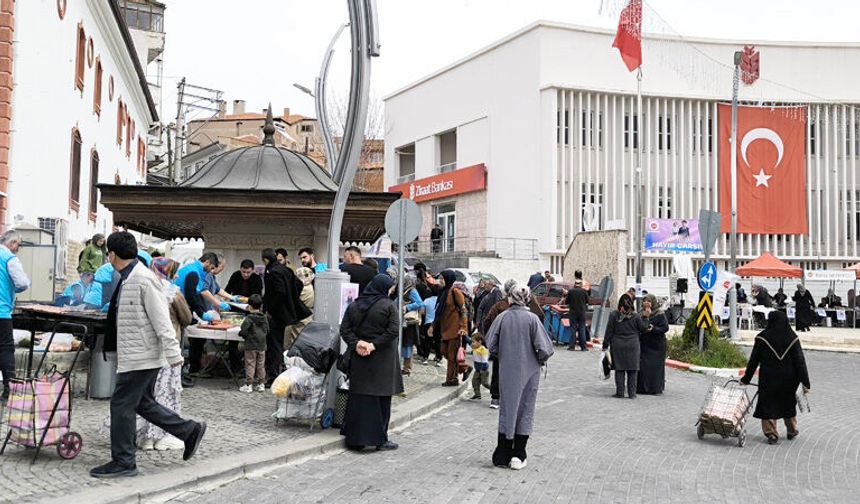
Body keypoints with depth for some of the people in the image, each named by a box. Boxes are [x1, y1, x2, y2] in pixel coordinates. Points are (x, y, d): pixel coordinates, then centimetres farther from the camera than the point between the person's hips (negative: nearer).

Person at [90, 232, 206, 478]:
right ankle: (190, 430, 23)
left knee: (121, 405, -2)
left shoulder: (144, 280, -19)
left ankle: (123, 462, 10)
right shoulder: (128, 279, 12)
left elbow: (161, 320, -22)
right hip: (135, 355, 10)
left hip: (140, 357, -10)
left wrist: (173, 354, -23)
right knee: (143, 403, 16)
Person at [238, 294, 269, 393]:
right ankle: (261, 384, 16)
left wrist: (240, 333, 3)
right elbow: (267, 330, 10)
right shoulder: (264, 318, 1)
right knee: (261, 365, 12)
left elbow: (243, 332, -18)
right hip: (262, 346, 5)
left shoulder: (249, 319, -16)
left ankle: (248, 385, 4)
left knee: (250, 365, 2)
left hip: (251, 346, -5)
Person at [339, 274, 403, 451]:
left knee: (359, 397, 9)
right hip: (382, 360, -4)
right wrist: (375, 344, -16)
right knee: (381, 398, 4)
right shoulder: (389, 305, -8)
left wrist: (356, 343, -8)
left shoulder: (354, 305, 7)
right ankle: (380, 439, 8)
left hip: (359, 358, 5)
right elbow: (393, 330, -18)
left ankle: (355, 438, 12)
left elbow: (344, 329, 1)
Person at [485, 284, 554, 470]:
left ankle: (502, 456, 16)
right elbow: (544, 348, -15)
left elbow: (491, 345, -4)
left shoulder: (502, 317, -6)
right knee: (525, 411, 10)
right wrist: (541, 360, 5)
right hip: (529, 371, -2)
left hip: (507, 372, 2)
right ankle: (518, 456, 11)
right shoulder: (532, 318, -11)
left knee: (506, 410, 13)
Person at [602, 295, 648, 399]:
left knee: (619, 370, 6)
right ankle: (632, 393, 7)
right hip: (633, 346, 0)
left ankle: (620, 392, 6)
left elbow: (609, 332, -2)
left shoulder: (614, 316, -4)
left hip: (618, 346, 0)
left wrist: (605, 345, 4)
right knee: (632, 370, 6)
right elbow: (644, 329, 4)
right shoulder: (635, 316, -4)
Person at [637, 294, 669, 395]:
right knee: (643, 366, 1)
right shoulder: (641, 313, 8)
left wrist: (653, 329, -23)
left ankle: (657, 388, 7)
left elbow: (665, 328, -10)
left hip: (657, 345, -4)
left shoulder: (660, 314, -5)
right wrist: (645, 317, -15)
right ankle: (642, 387, 9)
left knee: (656, 367, -2)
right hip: (644, 344, 4)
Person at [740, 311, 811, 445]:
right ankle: (792, 431, 34)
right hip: (788, 379, 3)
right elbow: (800, 361, -6)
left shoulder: (762, 338, -8)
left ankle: (772, 434, 2)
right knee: (788, 404, 21)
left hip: (768, 378, -2)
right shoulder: (792, 338, -4)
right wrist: (805, 383, -3)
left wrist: (746, 379, 4)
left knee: (768, 405, 7)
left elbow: (754, 360, -4)